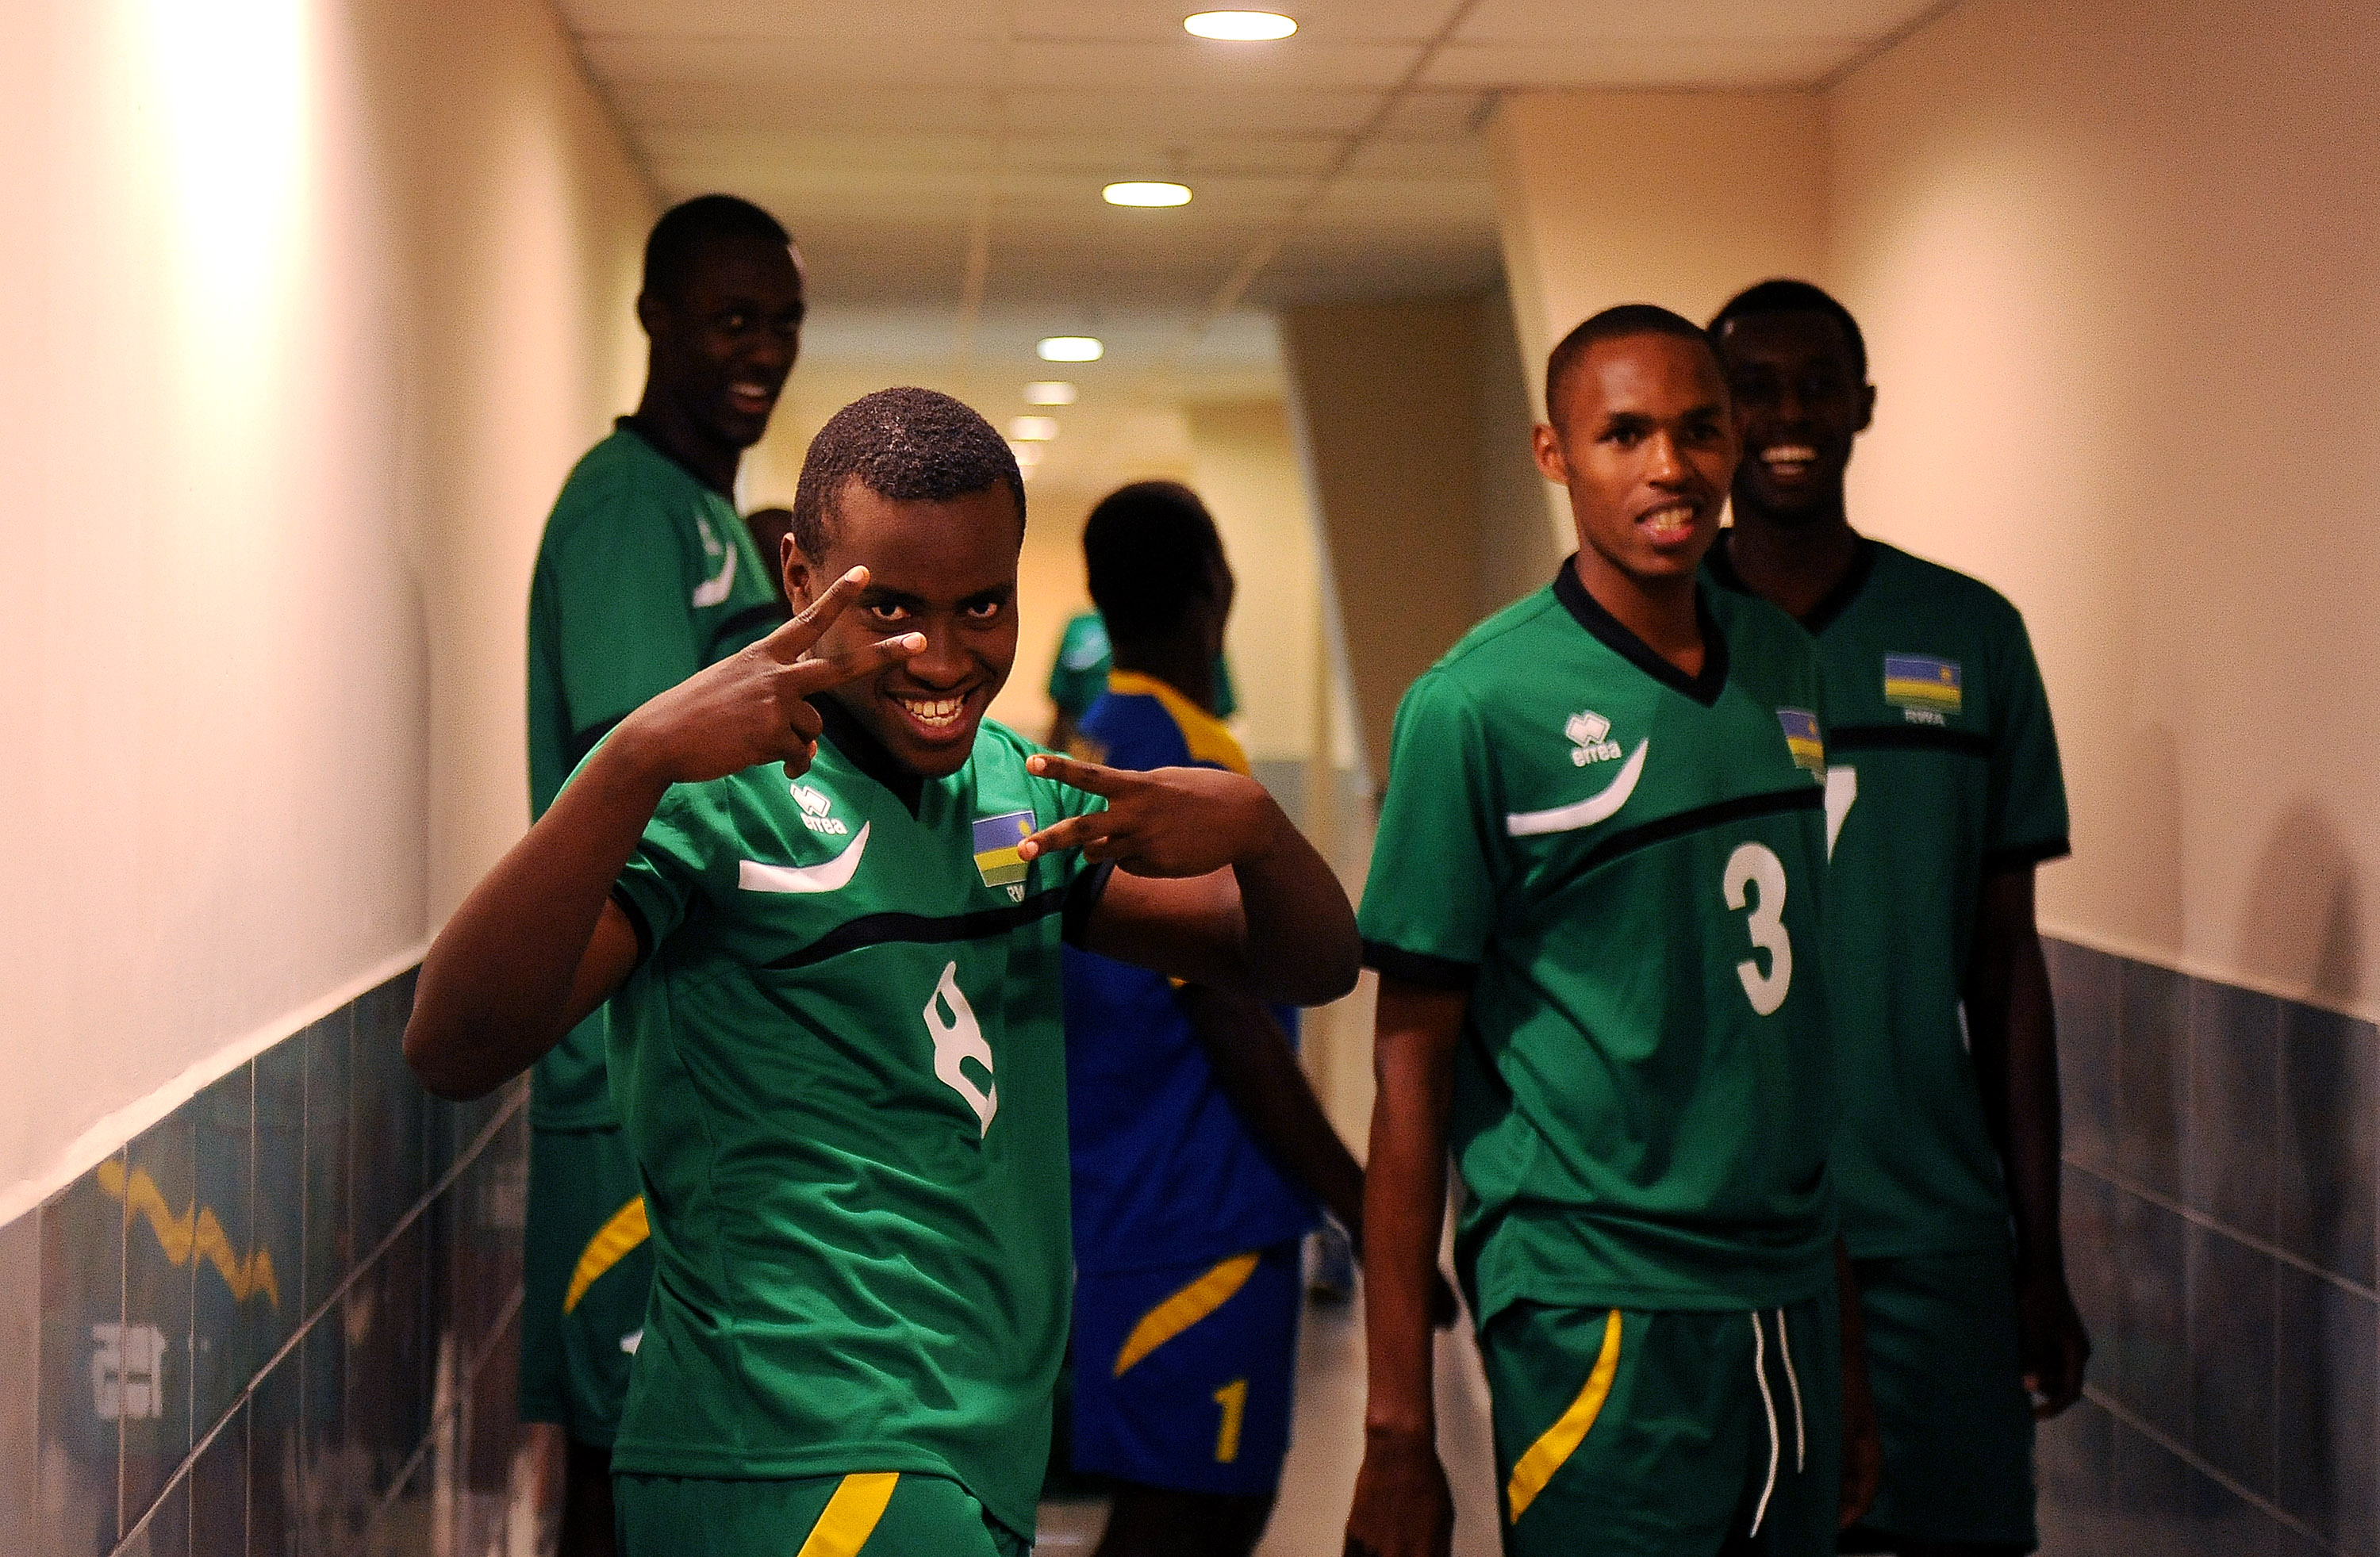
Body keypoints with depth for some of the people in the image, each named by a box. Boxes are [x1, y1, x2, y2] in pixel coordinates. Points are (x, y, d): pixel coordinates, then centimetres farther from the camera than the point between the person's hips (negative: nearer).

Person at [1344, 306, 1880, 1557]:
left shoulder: (1784, 664, 8)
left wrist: (1843, 1342, 15)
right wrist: (1397, 1430, -10)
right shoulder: (1477, 704, -10)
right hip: (1597, 1312, -6)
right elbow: (1413, 1074, -8)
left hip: (1788, 1300, 6)